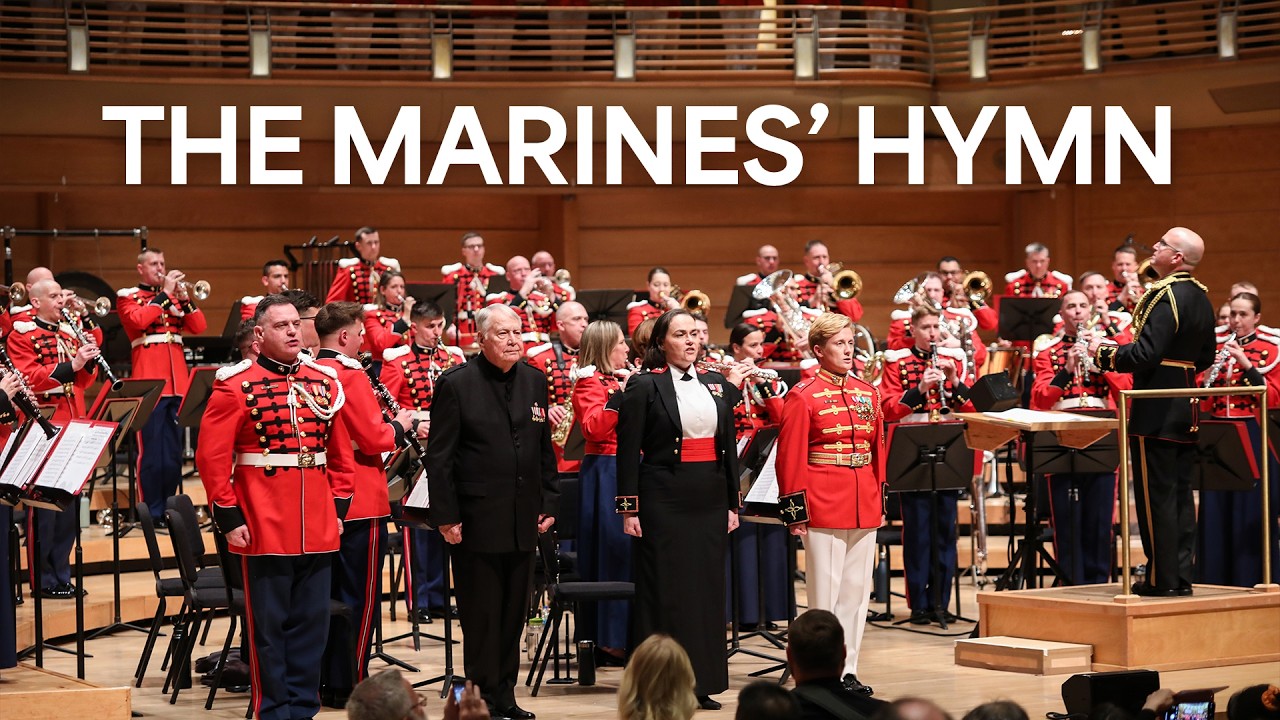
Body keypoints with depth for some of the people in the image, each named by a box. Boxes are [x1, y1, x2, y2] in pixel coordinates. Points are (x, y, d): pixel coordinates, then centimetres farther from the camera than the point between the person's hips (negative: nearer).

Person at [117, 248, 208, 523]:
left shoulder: (173, 297, 19)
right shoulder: (127, 296, 4)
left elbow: (198, 327, 7)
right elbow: (138, 319, -16)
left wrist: (185, 299, -6)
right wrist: (164, 295, -13)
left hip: (177, 384, 5)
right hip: (149, 384, -5)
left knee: (174, 451, 7)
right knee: (151, 451, -5)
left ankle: (170, 508, 14)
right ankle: (152, 512, -2)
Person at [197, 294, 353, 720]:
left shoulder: (325, 382, 9)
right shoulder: (236, 386, -5)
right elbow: (211, 456, -7)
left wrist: (339, 506, 10)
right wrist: (228, 516, -10)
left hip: (318, 528, 5)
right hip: (265, 530, -5)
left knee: (312, 624, 9)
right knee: (268, 626, 2)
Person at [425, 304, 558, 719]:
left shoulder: (535, 382, 9)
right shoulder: (457, 384, -7)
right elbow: (439, 457, -7)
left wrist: (548, 504, 9)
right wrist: (446, 516, -11)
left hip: (523, 521, 5)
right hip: (477, 521, -5)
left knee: (513, 614, 10)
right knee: (481, 616, 1)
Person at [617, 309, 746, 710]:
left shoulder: (718, 384, 11)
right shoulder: (644, 386, -4)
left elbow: (729, 445, 15)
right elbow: (629, 451, -6)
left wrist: (733, 503, 12)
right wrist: (628, 508, -10)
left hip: (710, 500, 5)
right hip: (664, 500, -5)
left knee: (707, 587, 6)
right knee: (665, 590, -2)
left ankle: (701, 682, 13)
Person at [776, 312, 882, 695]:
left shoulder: (868, 393, 11)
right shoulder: (803, 395, -6)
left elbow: (879, 448, 15)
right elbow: (791, 456, -8)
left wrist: (882, 498, 11)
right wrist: (796, 510, -12)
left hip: (864, 505, 6)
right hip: (824, 506, -6)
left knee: (857, 589, 8)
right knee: (826, 591, -2)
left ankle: (847, 669, 15)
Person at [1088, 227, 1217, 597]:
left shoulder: (1165, 296, -18)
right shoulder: (1201, 298, 11)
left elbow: (1146, 354, -25)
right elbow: (1206, 357, 18)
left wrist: (1103, 353, -12)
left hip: (1157, 412, -9)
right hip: (1187, 409, 9)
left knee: (1156, 496, -3)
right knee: (1181, 494, 11)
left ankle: (1162, 578, 0)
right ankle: (1183, 575, 14)